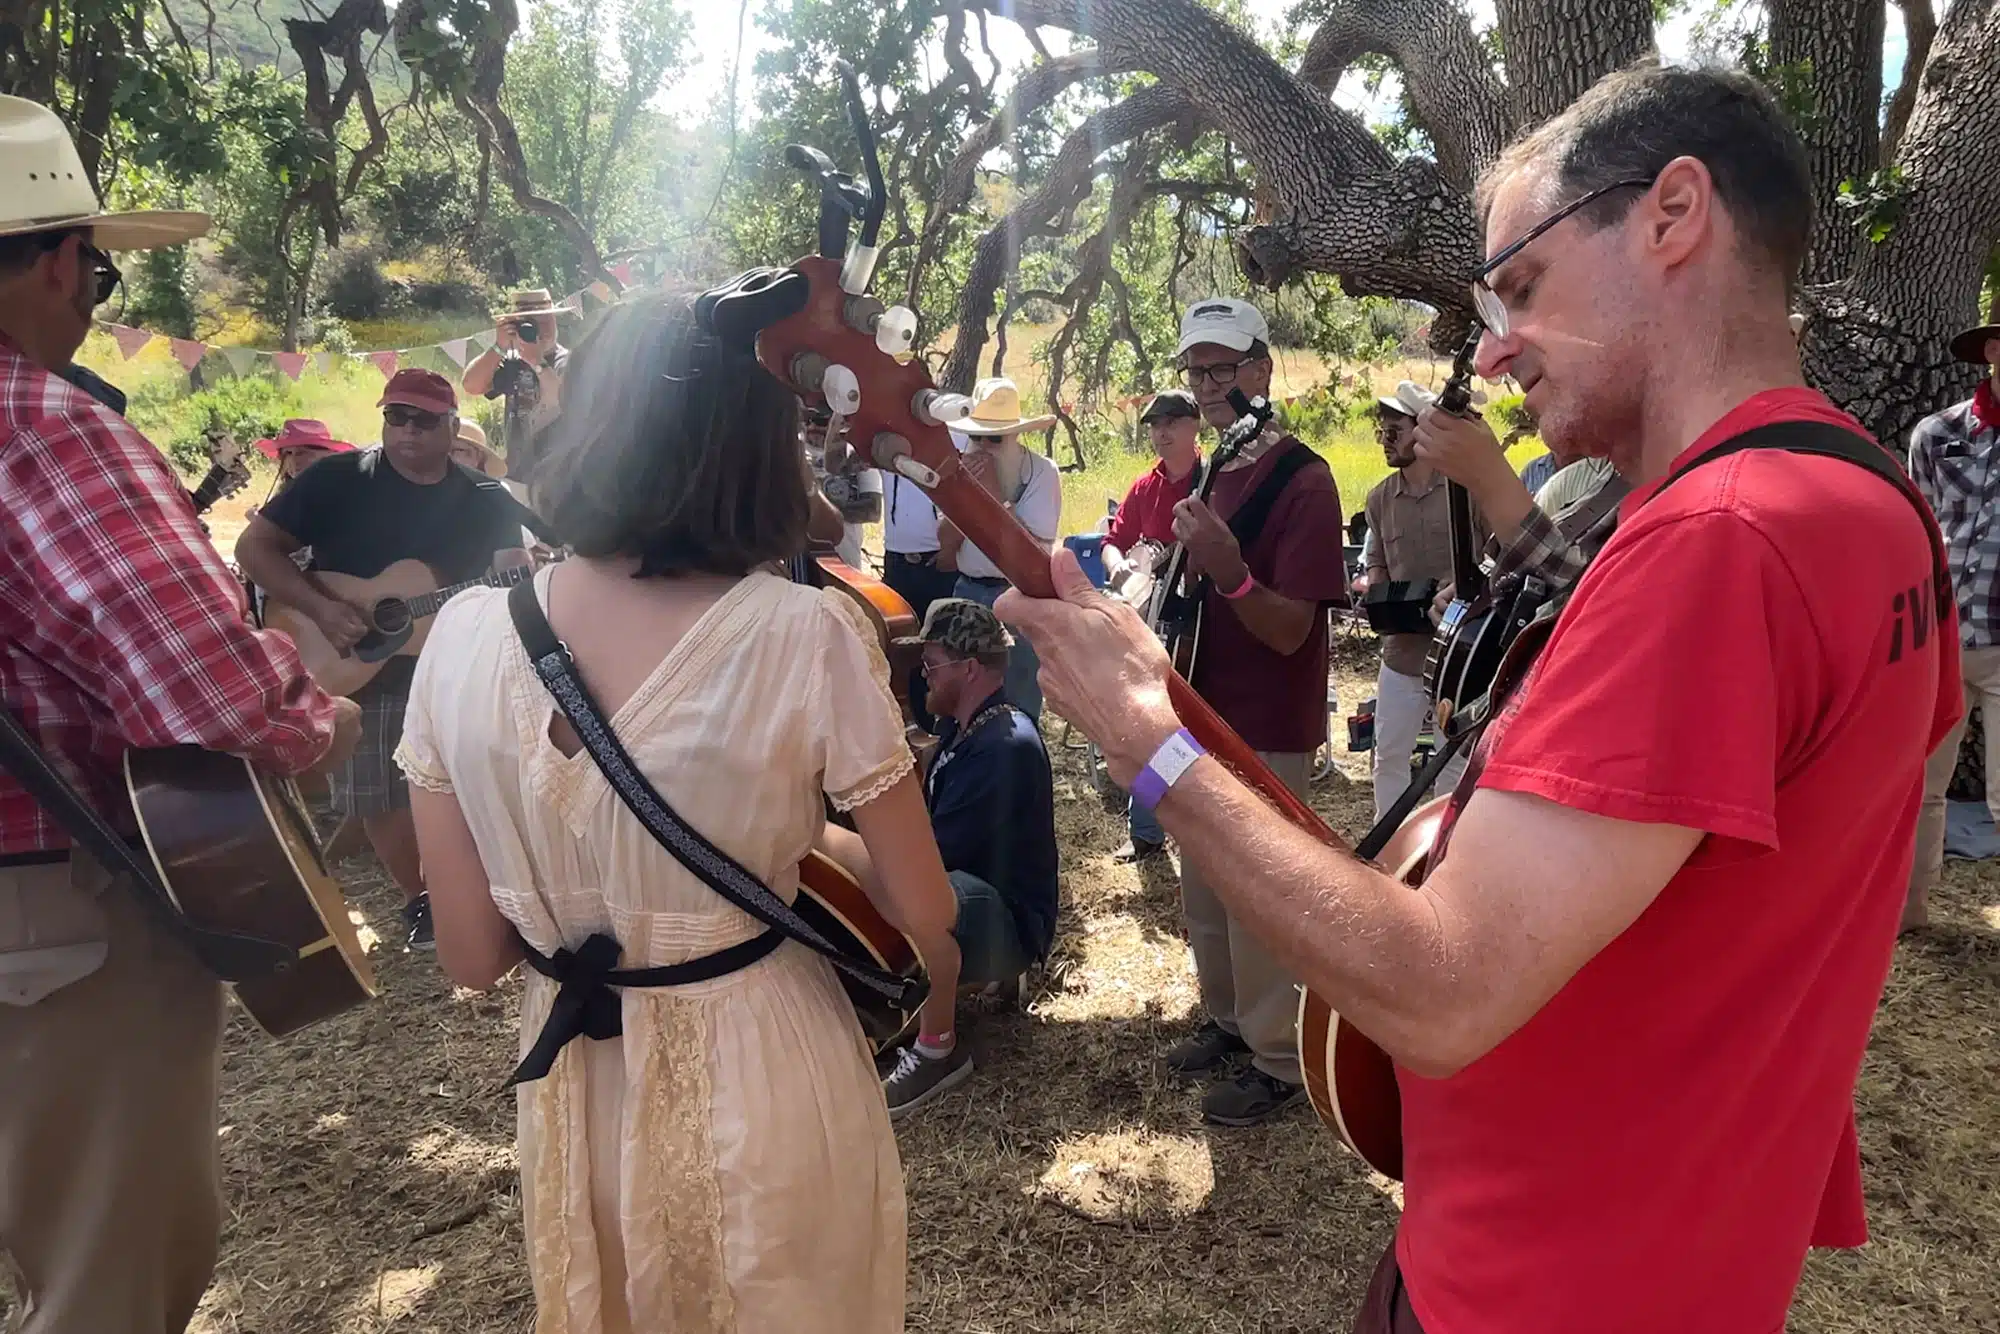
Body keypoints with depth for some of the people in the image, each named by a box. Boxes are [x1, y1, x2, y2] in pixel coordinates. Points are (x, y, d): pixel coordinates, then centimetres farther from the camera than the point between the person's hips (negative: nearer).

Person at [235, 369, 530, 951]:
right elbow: (254, 546, -5)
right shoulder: (337, 478, -4)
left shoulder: (487, 499, 2)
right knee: (379, 799, 5)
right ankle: (419, 899, 26)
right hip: (355, 671, -1)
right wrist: (320, 608, -18)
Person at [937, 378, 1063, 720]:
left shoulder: (1041, 471, -10)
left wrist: (993, 492, -17)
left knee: (1018, 702, -1)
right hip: (968, 592, 5)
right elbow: (946, 543, 3)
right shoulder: (964, 468, 5)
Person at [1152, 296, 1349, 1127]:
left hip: (1265, 735, -8)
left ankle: (1277, 1059, 18)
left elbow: (1290, 630, -22)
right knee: (1202, 893, 18)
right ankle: (1227, 1021, 36)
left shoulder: (1303, 480, -15)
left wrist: (1228, 571, -37)